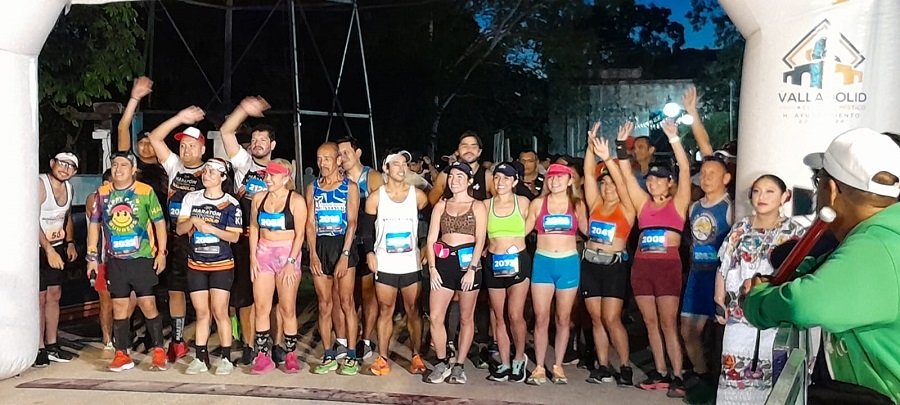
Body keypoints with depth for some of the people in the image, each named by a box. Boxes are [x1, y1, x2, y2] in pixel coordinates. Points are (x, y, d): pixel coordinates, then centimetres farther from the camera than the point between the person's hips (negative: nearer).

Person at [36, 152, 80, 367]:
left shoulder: (68, 188, 6)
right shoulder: (39, 184, -18)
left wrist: (70, 242, 9)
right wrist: (48, 249, -33)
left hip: (57, 247, 8)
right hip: (38, 248, -7)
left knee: (54, 295, 10)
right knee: (40, 297, -7)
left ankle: (51, 346, 18)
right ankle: (39, 349, 1)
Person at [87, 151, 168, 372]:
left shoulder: (145, 191, -3)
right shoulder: (102, 193, 5)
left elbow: (159, 222, 0)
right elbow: (94, 224, 12)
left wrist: (161, 252, -5)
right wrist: (92, 255, 8)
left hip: (142, 258, -3)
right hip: (115, 260, 3)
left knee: (148, 305, -2)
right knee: (119, 307, 6)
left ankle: (158, 351, 9)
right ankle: (121, 355, 15)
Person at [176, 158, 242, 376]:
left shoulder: (231, 204, -6)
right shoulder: (191, 198, 4)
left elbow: (234, 236, -8)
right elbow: (179, 229, 2)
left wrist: (211, 228, -19)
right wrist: (192, 221, -18)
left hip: (222, 264, -3)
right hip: (196, 264, 3)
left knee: (220, 311, -4)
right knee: (201, 312, 7)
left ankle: (226, 359, 6)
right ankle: (200, 359, 15)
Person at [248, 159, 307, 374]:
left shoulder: (296, 200, -6)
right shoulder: (258, 198, 8)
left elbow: (300, 234, -8)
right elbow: (254, 228, 11)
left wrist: (291, 262, -14)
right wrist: (253, 257, 2)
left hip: (287, 254, -4)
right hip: (263, 253, 4)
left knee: (287, 308, 1)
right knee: (261, 306, 2)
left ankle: (291, 355, 12)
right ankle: (263, 356, 10)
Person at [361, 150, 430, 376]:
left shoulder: (418, 195, 3)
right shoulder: (375, 197, 2)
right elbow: (366, 229, 5)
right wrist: (369, 252, -8)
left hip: (411, 264, 1)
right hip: (384, 264, 0)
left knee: (413, 311, 5)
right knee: (385, 311, 4)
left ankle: (416, 356, 15)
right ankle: (382, 358, 11)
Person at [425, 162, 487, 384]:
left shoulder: (477, 207, 2)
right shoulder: (441, 205, 11)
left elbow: (480, 241, -5)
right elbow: (431, 239, 7)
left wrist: (472, 269, -14)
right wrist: (432, 268, -3)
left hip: (467, 263, -3)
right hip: (444, 262, 3)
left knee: (466, 318, 6)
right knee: (435, 317, -3)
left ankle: (459, 365, 17)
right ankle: (442, 363, 12)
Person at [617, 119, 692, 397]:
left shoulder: (678, 203, 4)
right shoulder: (643, 203, 13)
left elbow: (685, 170, -6)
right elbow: (627, 174, 10)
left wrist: (674, 138, -10)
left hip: (668, 265, -4)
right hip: (641, 265, 4)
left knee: (669, 323, -4)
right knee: (650, 322, 8)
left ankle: (677, 377, 1)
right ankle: (660, 373, 17)